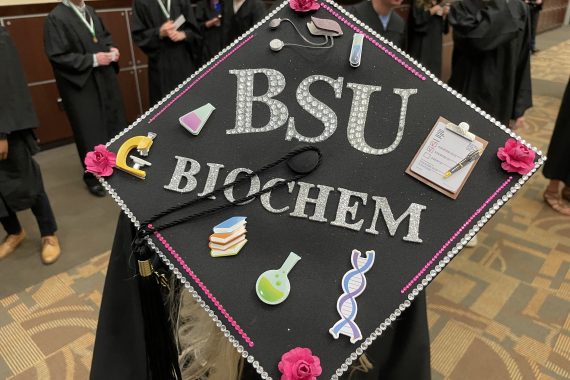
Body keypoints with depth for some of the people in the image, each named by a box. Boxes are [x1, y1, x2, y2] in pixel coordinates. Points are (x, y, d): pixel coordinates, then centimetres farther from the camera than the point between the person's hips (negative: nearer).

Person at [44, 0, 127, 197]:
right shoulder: (55, 18, -14)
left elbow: (105, 36, 21)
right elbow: (57, 56, -18)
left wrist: (112, 49, -1)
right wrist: (92, 60, -21)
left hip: (106, 80, 7)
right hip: (81, 85, -7)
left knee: (115, 124, 15)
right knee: (90, 132, 3)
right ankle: (93, 176, 20)